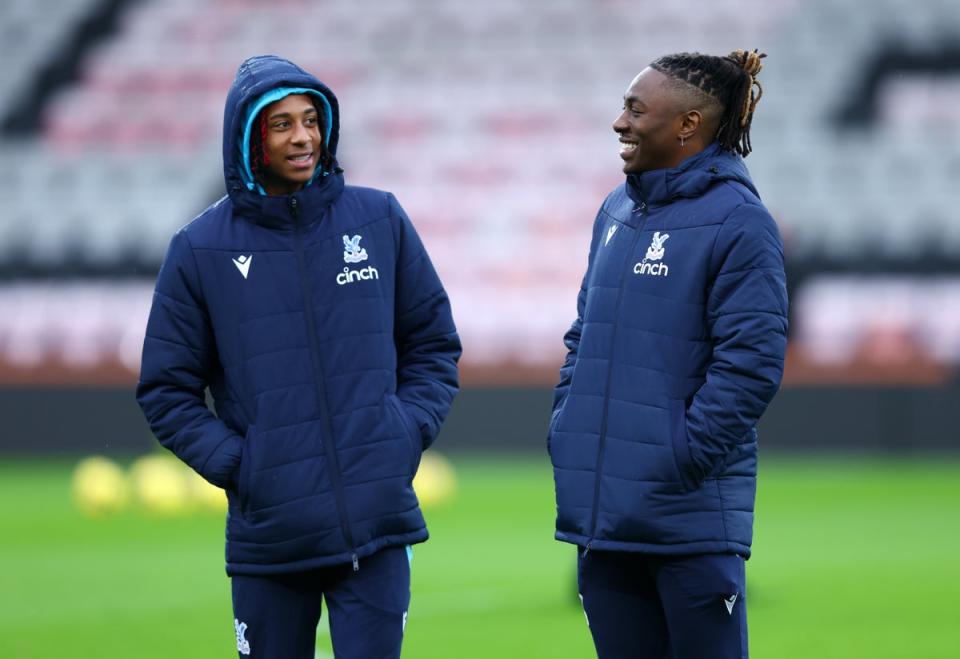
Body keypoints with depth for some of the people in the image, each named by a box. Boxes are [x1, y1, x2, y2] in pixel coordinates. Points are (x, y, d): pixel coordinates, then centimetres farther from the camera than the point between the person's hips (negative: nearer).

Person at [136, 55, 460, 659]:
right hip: (269, 534, 0)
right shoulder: (201, 249, 1)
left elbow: (434, 343, 14)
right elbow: (166, 390, 6)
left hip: (378, 525, 0)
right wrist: (232, 462, -6)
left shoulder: (381, 221, 6)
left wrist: (408, 432, 0)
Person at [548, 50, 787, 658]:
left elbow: (750, 364, -16)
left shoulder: (737, 220, -10)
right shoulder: (618, 212, 12)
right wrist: (567, 432, 9)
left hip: (689, 517, -7)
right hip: (602, 511, 7)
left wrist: (684, 456, -17)